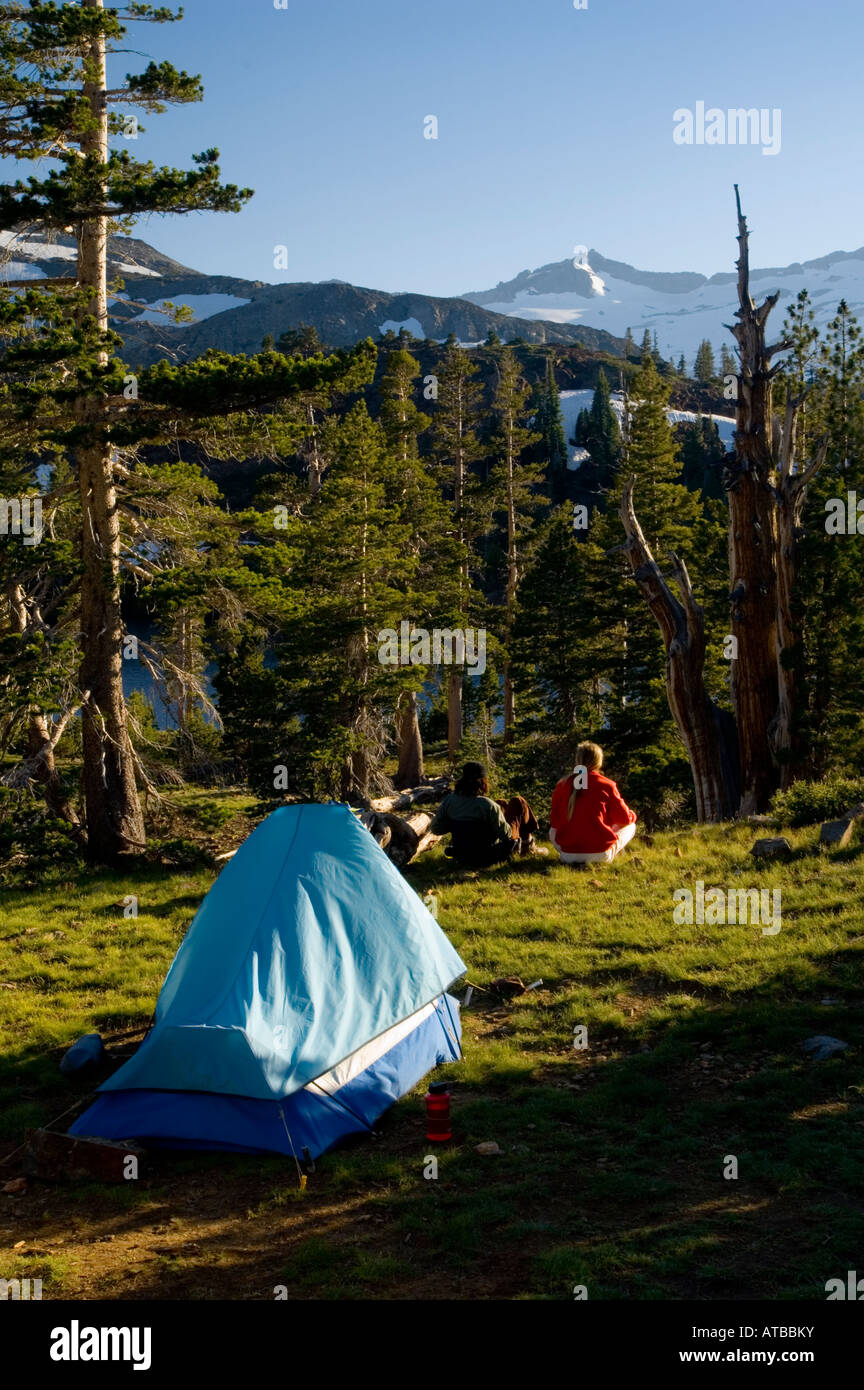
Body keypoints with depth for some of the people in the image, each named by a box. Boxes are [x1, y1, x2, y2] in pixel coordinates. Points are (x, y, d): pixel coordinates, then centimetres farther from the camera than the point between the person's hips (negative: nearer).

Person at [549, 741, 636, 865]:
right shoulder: (606, 785, -6)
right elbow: (624, 818, 4)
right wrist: (632, 815, 29)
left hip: (568, 856, 2)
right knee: (630, 826, 23)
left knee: (553, 830, 35)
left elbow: (554, 821, 9)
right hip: (600, 854, -2)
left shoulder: (562, 785, 0)